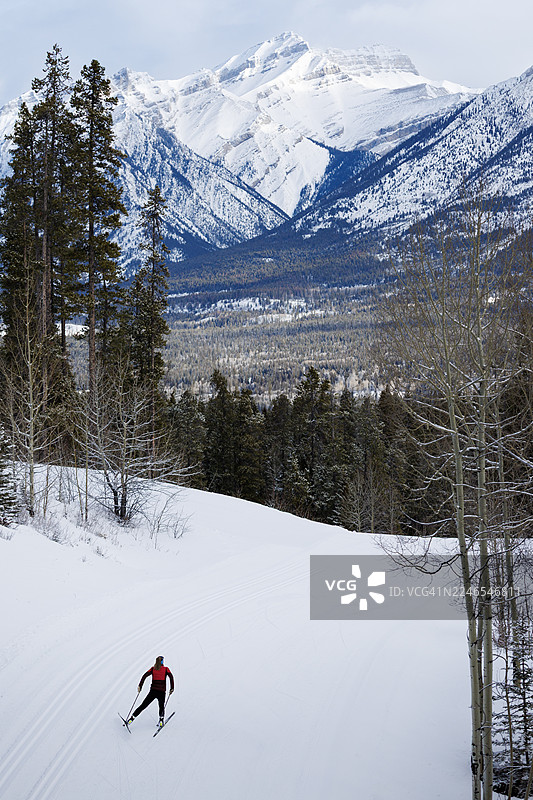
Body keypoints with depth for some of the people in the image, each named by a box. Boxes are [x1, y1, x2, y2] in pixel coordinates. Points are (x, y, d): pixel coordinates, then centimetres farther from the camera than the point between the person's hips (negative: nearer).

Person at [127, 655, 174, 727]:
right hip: (162, 692, -1)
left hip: (153, 691, 1)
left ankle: (132, 718, 1)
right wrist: (172, 688, -6)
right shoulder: (166, 669, 5)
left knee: (143, 706, 10)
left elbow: (145, 676, -3)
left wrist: (140, 686, -3)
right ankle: (161, 720, 1)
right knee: (161, 707, 22)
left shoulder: (153, 669, 9)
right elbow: (171, 677, -9)